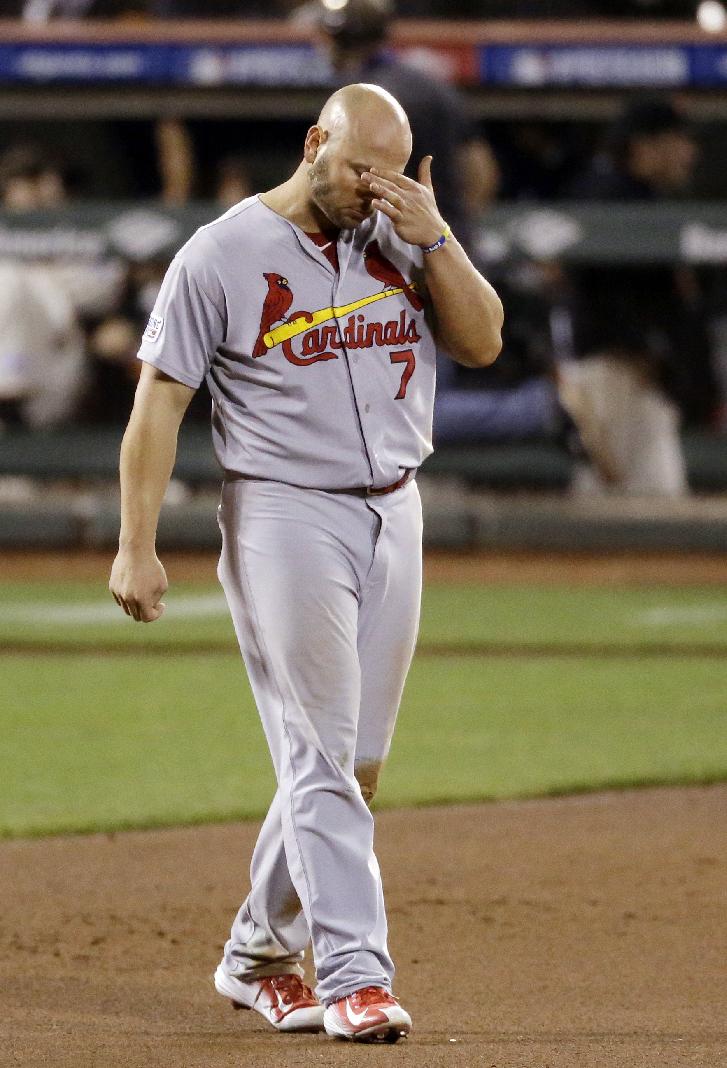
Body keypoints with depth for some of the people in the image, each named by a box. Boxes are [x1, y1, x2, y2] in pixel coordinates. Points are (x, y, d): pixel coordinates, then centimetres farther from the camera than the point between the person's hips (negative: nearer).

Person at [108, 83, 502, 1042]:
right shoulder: (221, 254, -7)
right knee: (322, 756, -11)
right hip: (285, 521, -6)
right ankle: (354, 975, -13)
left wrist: (435, 237, -10)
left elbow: (483, 342, 3)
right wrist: (137, 548, -11)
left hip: (393, 519, 6)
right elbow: (160, 401, -6)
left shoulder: (401, 239, 8)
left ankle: (260, 955, 21)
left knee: (355, 762, 8)